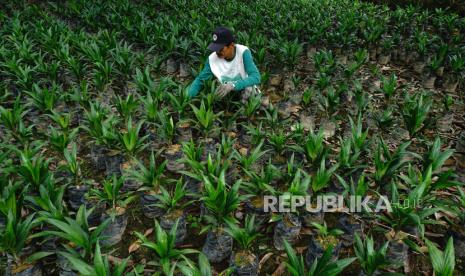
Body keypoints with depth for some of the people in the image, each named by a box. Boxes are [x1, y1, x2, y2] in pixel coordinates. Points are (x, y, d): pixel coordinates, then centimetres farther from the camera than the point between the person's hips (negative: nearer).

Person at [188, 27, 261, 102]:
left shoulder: (243, 52, -24)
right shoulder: (212, 58, -15)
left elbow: (256, 78, -34)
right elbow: (200, 80, -4)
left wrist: (232, 85, -47)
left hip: (246, 92, -5)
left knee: (249, 89, -33)